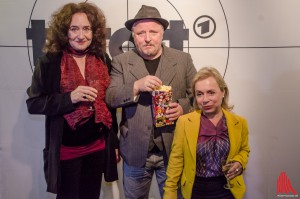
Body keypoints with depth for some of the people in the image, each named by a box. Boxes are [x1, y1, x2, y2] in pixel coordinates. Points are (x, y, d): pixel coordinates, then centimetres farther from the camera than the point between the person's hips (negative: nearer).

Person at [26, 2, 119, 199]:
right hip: (66, 149, -3)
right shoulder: (50, 62, -8)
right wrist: (69, 98, -23)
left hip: (98, 146, 3)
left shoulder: (103, 60, 2)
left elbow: (109, 102, 8)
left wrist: (114, 142, 10)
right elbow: (33, 103, -7)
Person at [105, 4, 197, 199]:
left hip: (173, 149, 0)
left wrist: (183, 107, -16)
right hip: (136, 150, 1)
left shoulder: (183, 59, 1)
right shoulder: (121, 61, 0)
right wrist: (137, 86, -24)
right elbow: (110, 98, -6)